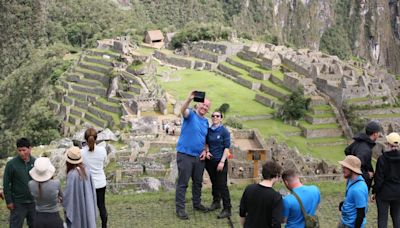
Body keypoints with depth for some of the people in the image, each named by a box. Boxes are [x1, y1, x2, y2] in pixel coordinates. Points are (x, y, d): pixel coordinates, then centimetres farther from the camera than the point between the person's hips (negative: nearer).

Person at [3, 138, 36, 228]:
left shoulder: (36, 162, -1)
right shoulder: (11, 164, -10)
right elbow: (6, 184, -6)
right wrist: (9, 201, -8)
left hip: (34, 202, 3)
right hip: (18, 203, -3)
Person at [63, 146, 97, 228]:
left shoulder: (72, 174, -24)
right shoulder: (86, 170, -6)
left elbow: (68, 193, -18)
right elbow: (92, 189, 2)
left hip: (76, 207, -6)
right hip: (87, 205, 6)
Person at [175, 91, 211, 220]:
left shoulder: (206, 121, 13)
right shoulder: (190, 115, -7)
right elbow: (183, 110, -31)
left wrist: (204, 150, 5)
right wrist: (189, 99, -51)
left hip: (199, 156, 7)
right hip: (185, 155, -7)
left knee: (198, 182, 17)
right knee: (183, 183, -2)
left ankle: (197, 203, 32)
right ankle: (180, 208, 3)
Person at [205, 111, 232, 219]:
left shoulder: (224, 131, -8)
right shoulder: (209, 130, 5)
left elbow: (227, 148, -9)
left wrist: (222, 161, -15)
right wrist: (207, 151, -1)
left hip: (220, 161, -5)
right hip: (210, 161, 5)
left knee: (222, 185, -7)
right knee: (214, 183, 16)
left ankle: (227, 209, -3)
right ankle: (216, 202, 33)